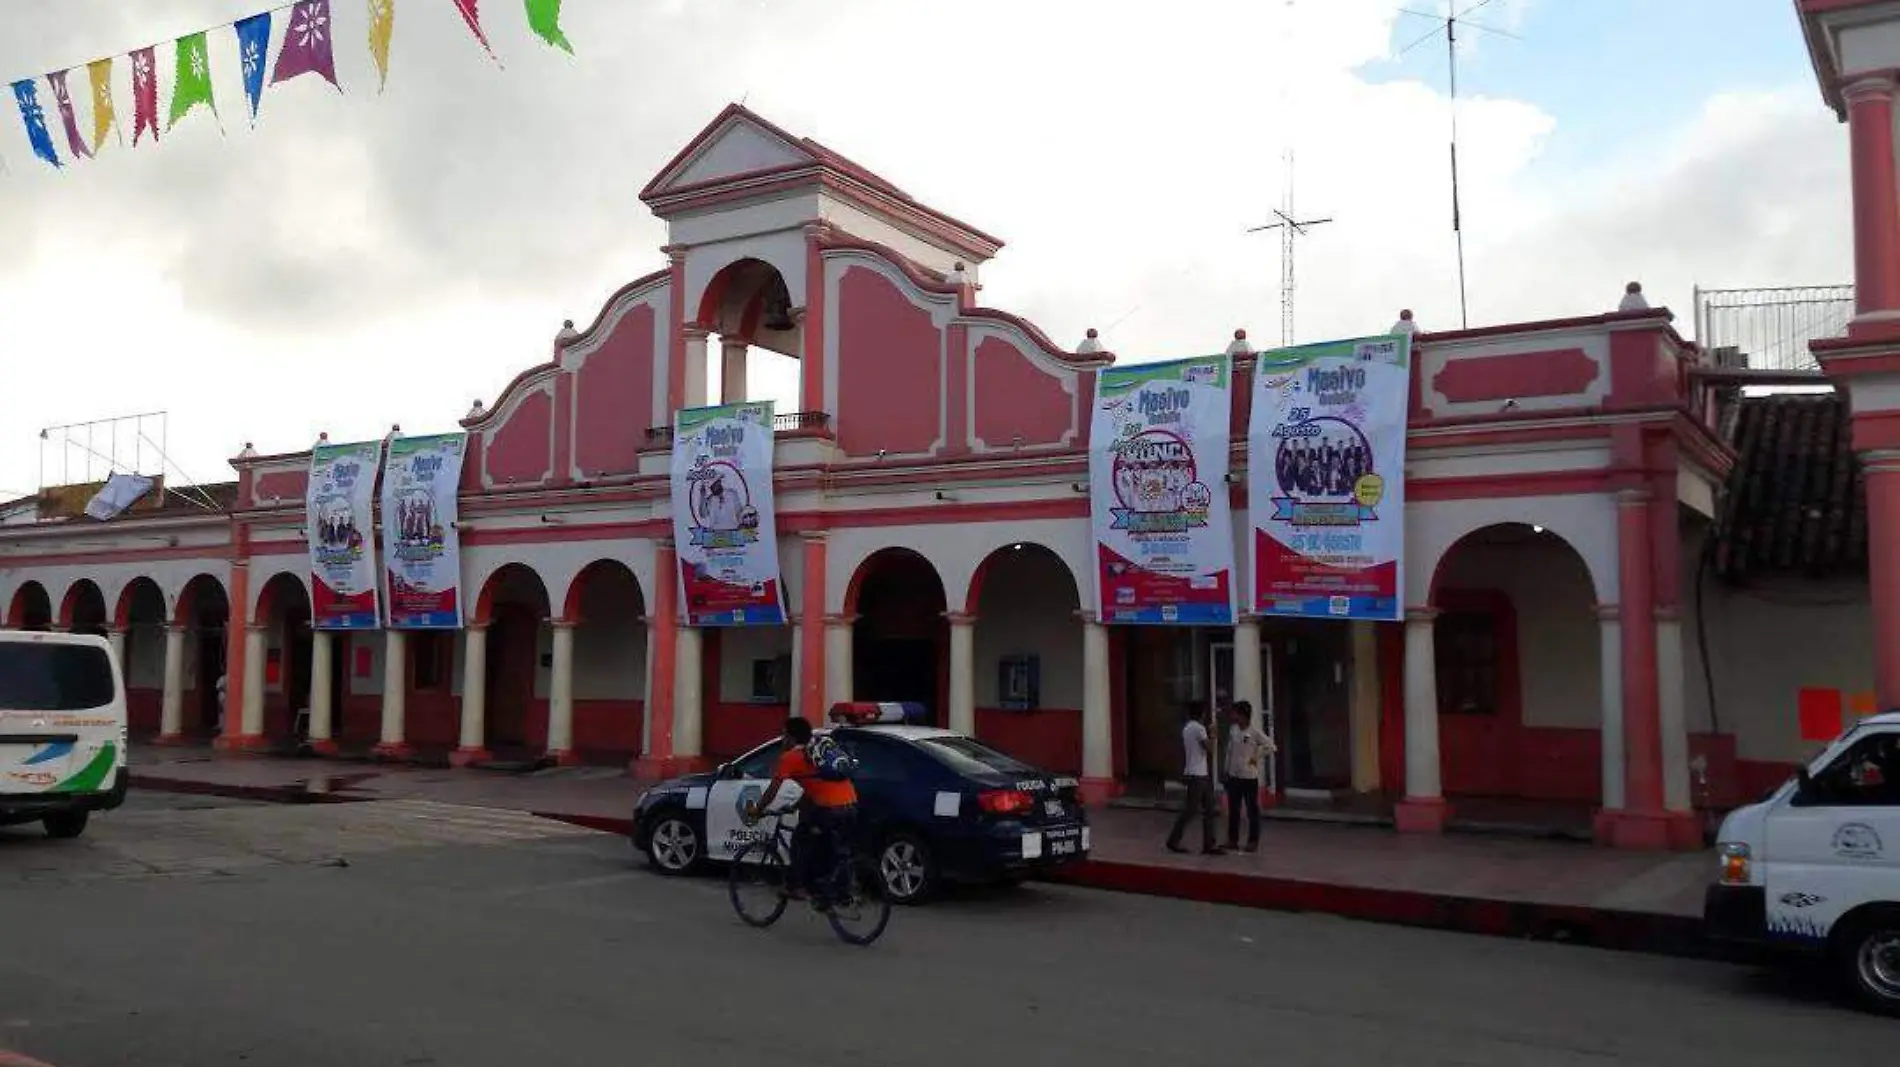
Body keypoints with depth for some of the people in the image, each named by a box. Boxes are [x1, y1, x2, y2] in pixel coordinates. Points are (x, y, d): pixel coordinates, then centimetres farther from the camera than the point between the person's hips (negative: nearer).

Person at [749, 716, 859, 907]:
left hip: (828, 808, -6)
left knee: (800, 841, 15)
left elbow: (773, 790, 9)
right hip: (851, 806, 6)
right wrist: (797, 805, 44)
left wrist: (756, 810, 21)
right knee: (841, 853, 19)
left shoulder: (790, 757, 6)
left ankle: (797, 886, 15)